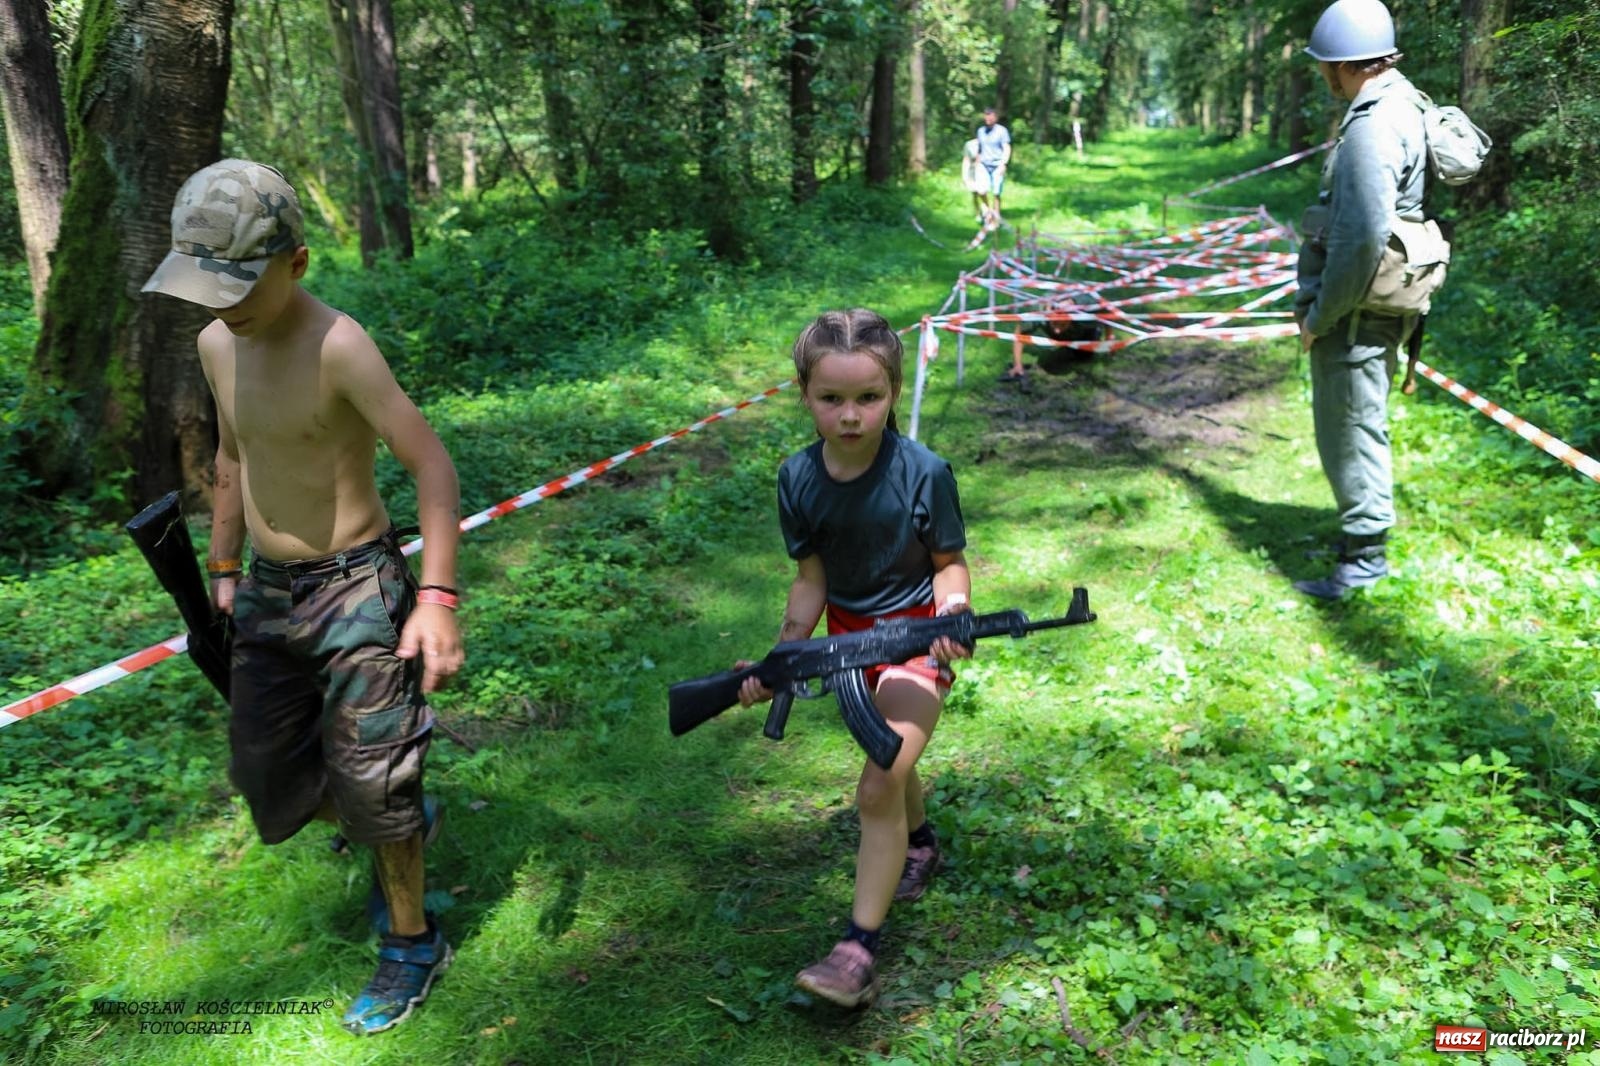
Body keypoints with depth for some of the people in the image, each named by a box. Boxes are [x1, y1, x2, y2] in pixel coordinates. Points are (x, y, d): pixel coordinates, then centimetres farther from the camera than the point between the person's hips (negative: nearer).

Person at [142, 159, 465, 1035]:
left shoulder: (337, 347, -21)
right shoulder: (216, 344, 2)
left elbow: (431, 464, -24)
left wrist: (437, 597, -31)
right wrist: (222, 571, 21)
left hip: (354, 587, -7)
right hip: (268, 592, 8)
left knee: (370, 780, 2)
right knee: (269, 776, 16)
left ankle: (412, 944, 24)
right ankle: (403, 818, 43)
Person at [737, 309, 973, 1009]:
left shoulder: (924, 473, -22)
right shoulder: (798, 479, -12)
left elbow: (950, 563, -9)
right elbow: (811, 582, -6)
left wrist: (951, 613, -30)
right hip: (847, 635, 5)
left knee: (877, 789, -13)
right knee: (889, 762, 24)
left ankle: (858, 952, -4)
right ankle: (920, 843, 55)